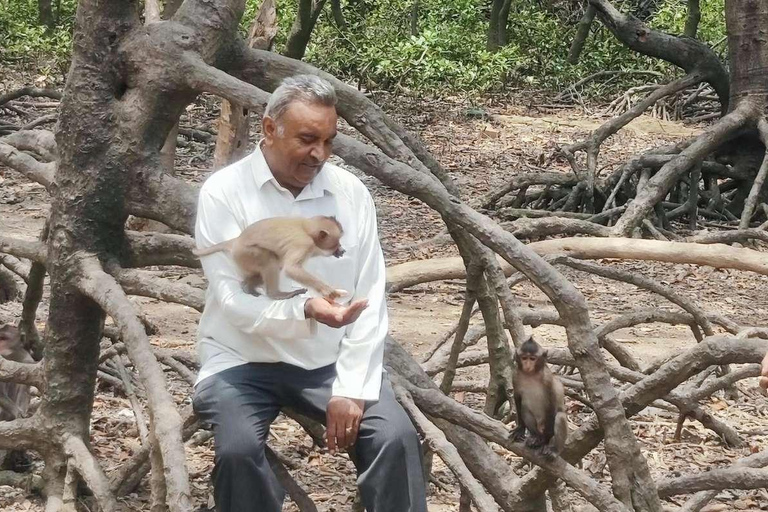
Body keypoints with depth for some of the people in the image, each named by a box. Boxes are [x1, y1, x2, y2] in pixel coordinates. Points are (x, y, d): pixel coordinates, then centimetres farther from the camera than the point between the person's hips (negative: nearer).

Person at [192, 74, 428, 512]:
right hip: (244, 362, -2)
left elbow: (370, 301, -2)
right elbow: (234, 301, -17)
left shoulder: (352, 193, -1)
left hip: (330, 361, 3)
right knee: (239, 449, -30)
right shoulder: (225, 192, -10)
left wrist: (352, 387, -13)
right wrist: (304, 310, -35)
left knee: (397, 437, -20)